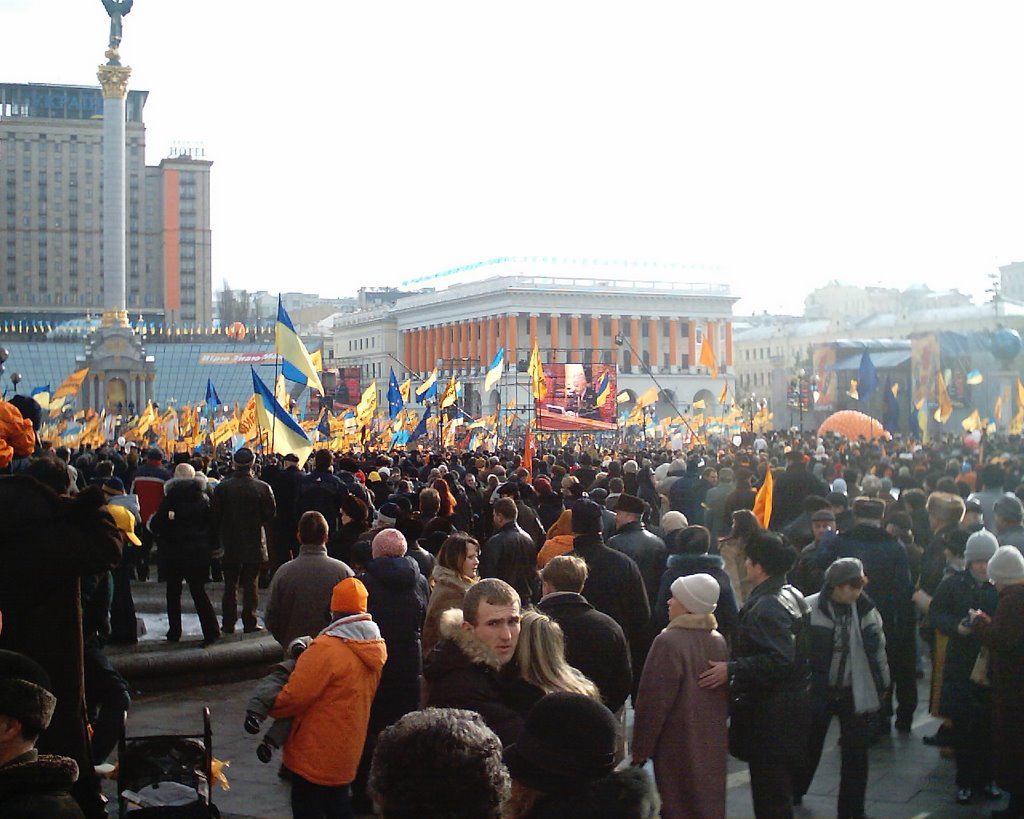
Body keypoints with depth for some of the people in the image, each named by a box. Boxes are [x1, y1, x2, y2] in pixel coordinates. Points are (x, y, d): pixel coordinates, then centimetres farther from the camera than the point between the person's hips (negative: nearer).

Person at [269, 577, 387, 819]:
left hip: (316, 754, -7)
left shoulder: (326, 649, -24)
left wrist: (272, 708, -1)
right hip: (348, 751, 7)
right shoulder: (377, 647, -1)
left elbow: (294, 697, -21)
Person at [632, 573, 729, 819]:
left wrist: (641, 749, -8)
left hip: (678, 746, -6)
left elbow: (653, 701, -16)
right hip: (713, 745, 6)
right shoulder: (719, 642, 1)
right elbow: (726, 697, 11)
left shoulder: (668, 642, -19)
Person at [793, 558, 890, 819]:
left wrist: (882, 684, 13)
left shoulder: (865, 609, -2)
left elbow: (877, 648, 8)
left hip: (855, 692, 2)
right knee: (809, 748, 15)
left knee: (856, 754, 4)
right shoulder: (810, 609, -14)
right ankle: (792, 794, 40)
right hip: (818, 691, -2)